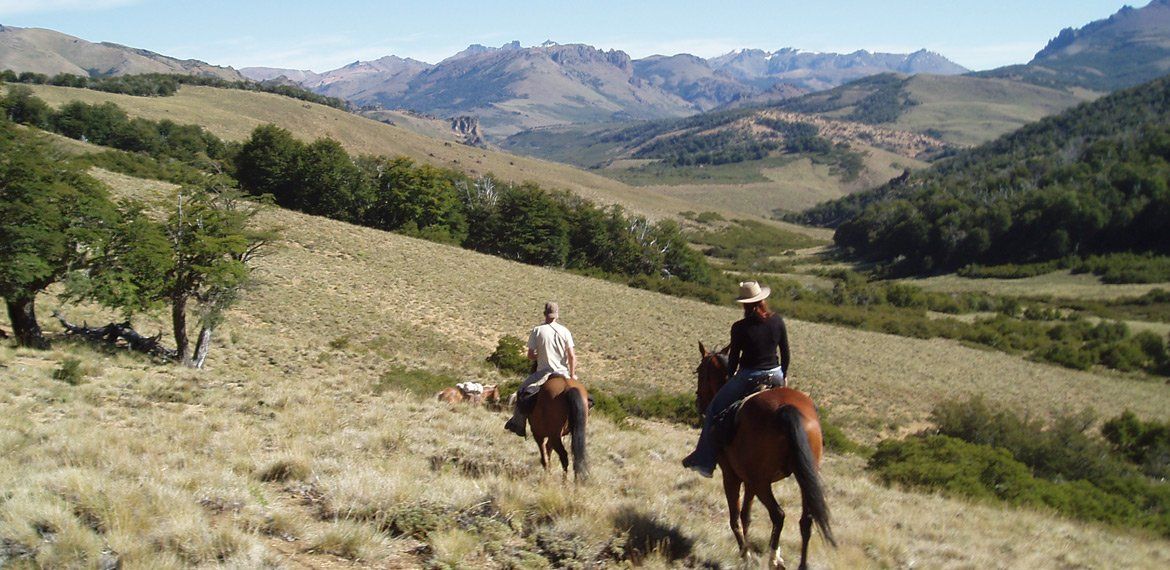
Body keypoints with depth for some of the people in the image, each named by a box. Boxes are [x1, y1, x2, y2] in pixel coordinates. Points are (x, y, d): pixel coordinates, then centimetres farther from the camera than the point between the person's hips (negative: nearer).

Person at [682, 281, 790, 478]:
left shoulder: (740, 328, -13)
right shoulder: (777, 321, -2)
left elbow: (734, 359, -4)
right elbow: (786, 355, 5)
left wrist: (731, 378, 14)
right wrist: (782, 377, 20)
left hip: (748, 377, -4)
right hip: (775, 376, 4)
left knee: (713, 410, 10)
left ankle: (704, 461, 10)